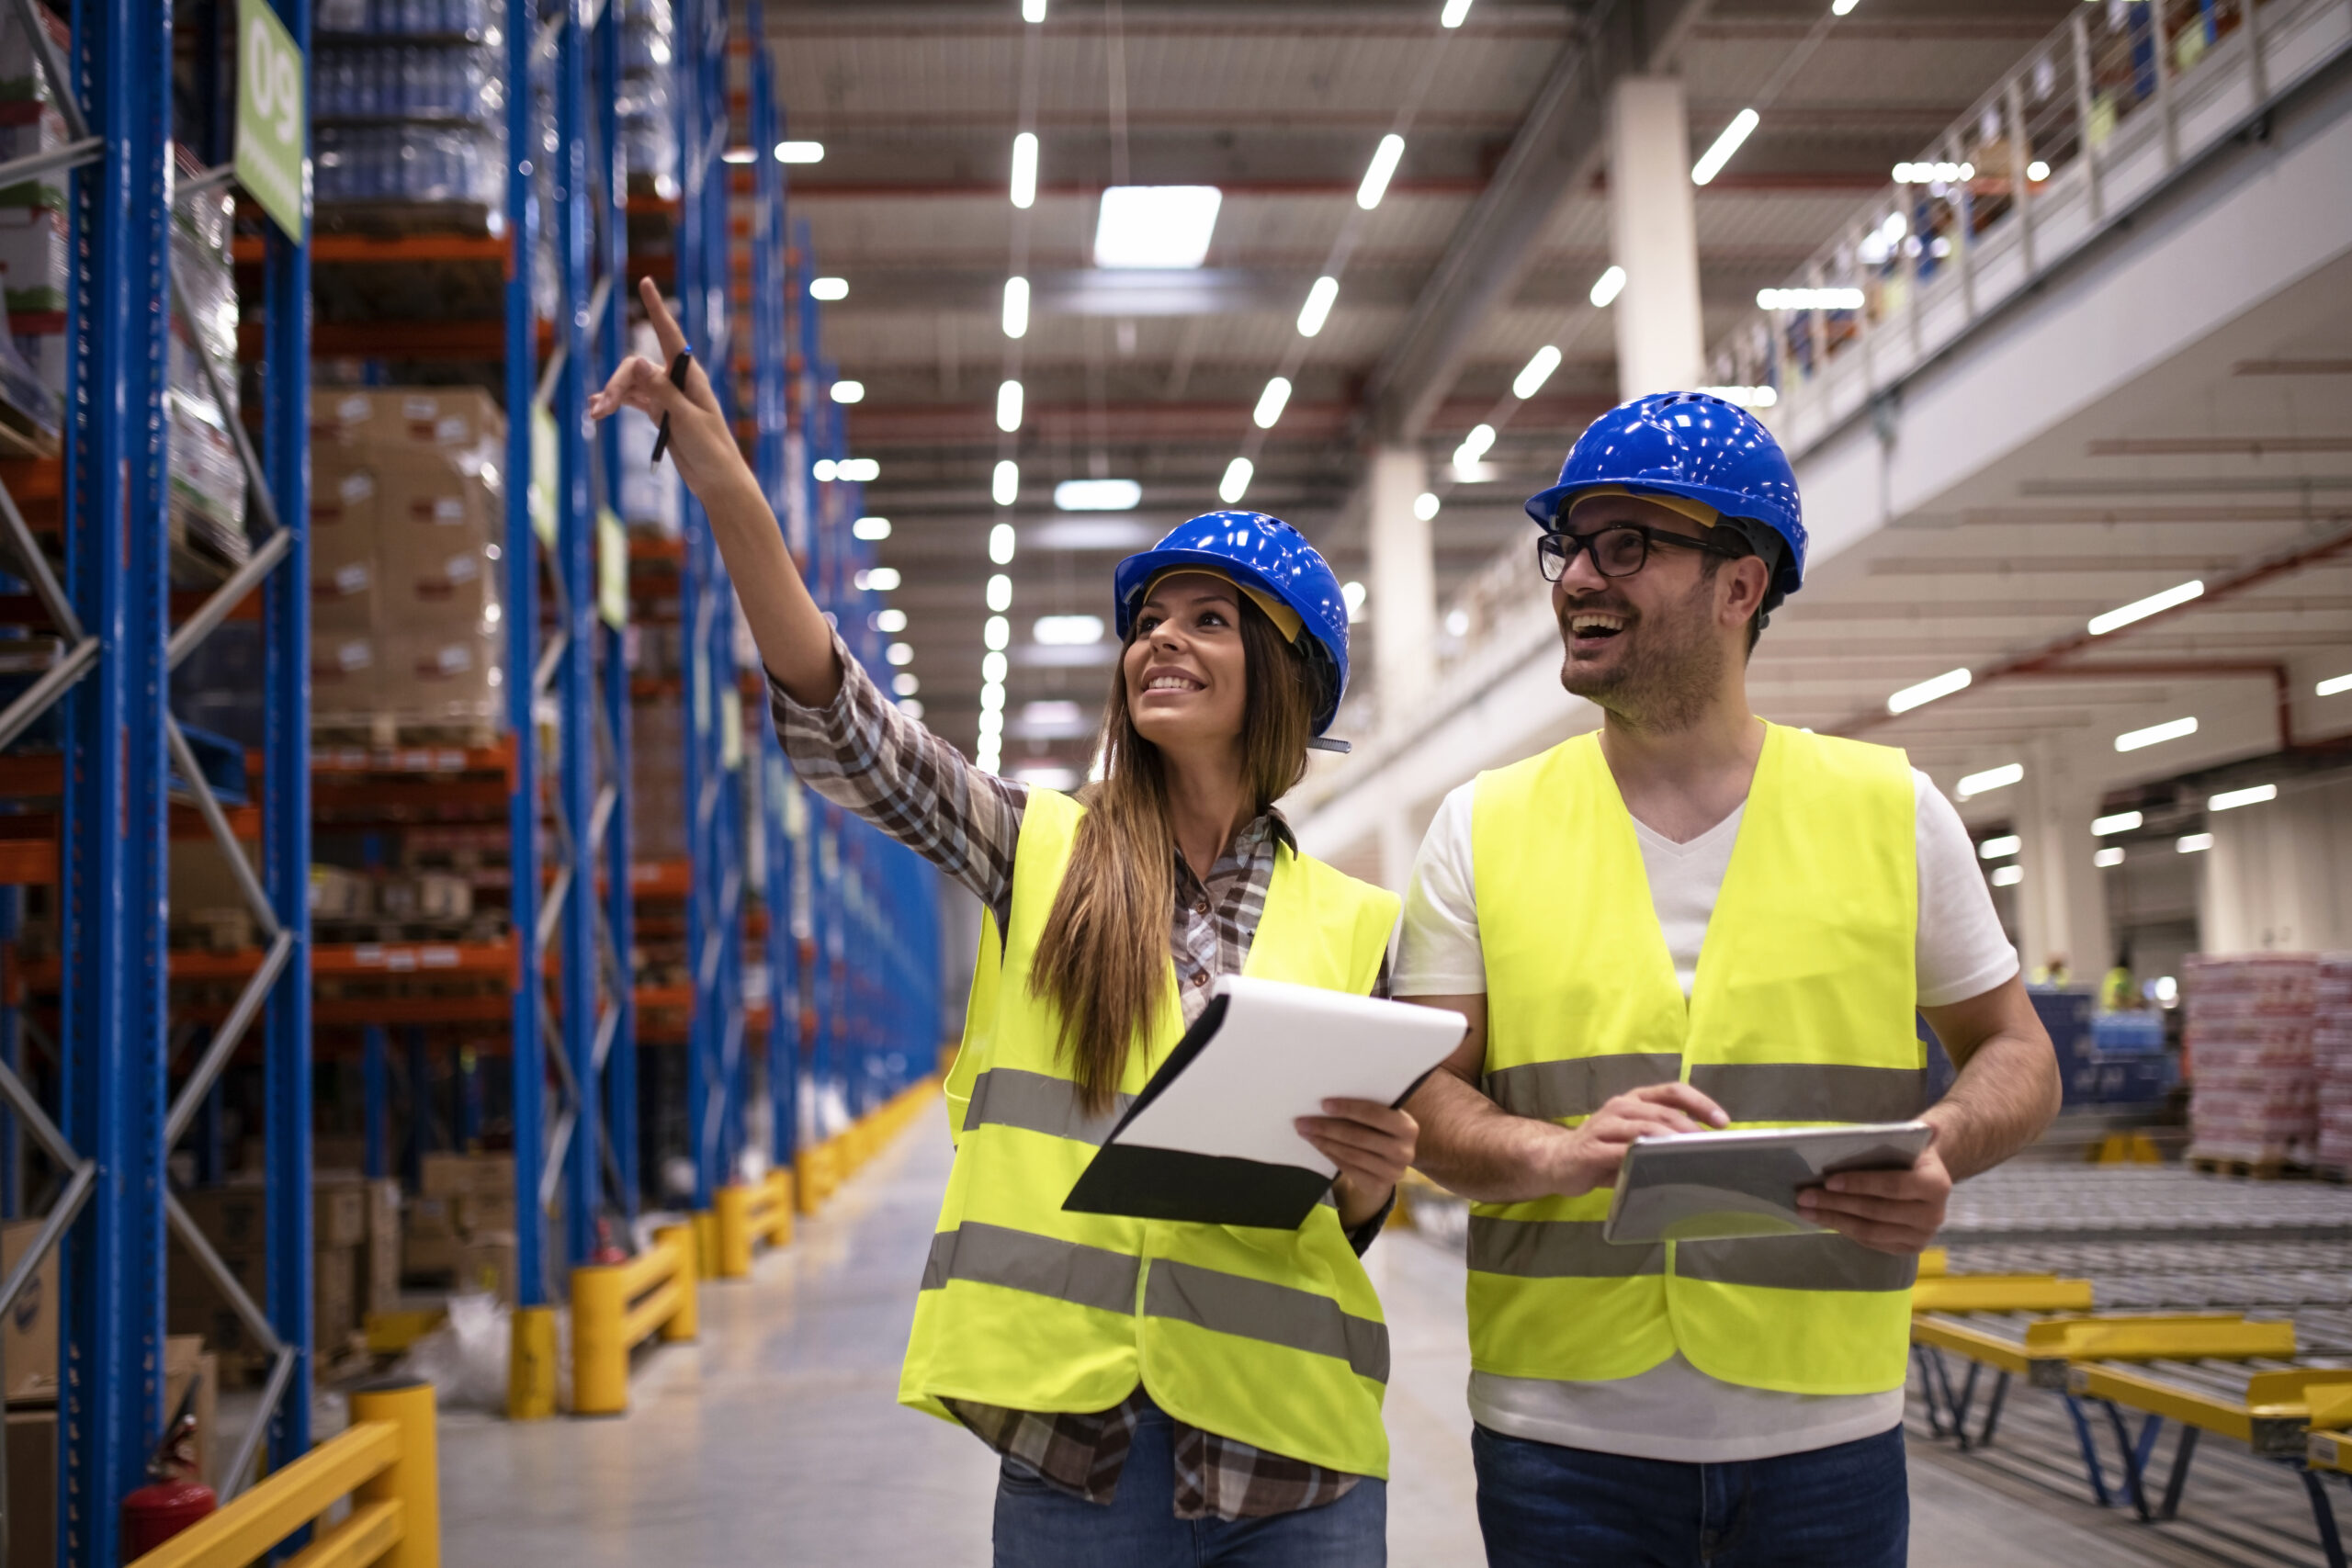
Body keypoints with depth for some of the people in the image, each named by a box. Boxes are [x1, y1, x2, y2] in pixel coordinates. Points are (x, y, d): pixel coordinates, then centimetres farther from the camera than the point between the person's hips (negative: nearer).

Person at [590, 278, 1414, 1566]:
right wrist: (727, 489, -21)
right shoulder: (1042, 853, 4)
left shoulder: (1353, 926, 5)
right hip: (1072, 1445, 0)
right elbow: (838, 724, -9)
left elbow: (1357, 1218, 9)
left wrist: (1368, 1176, -15)